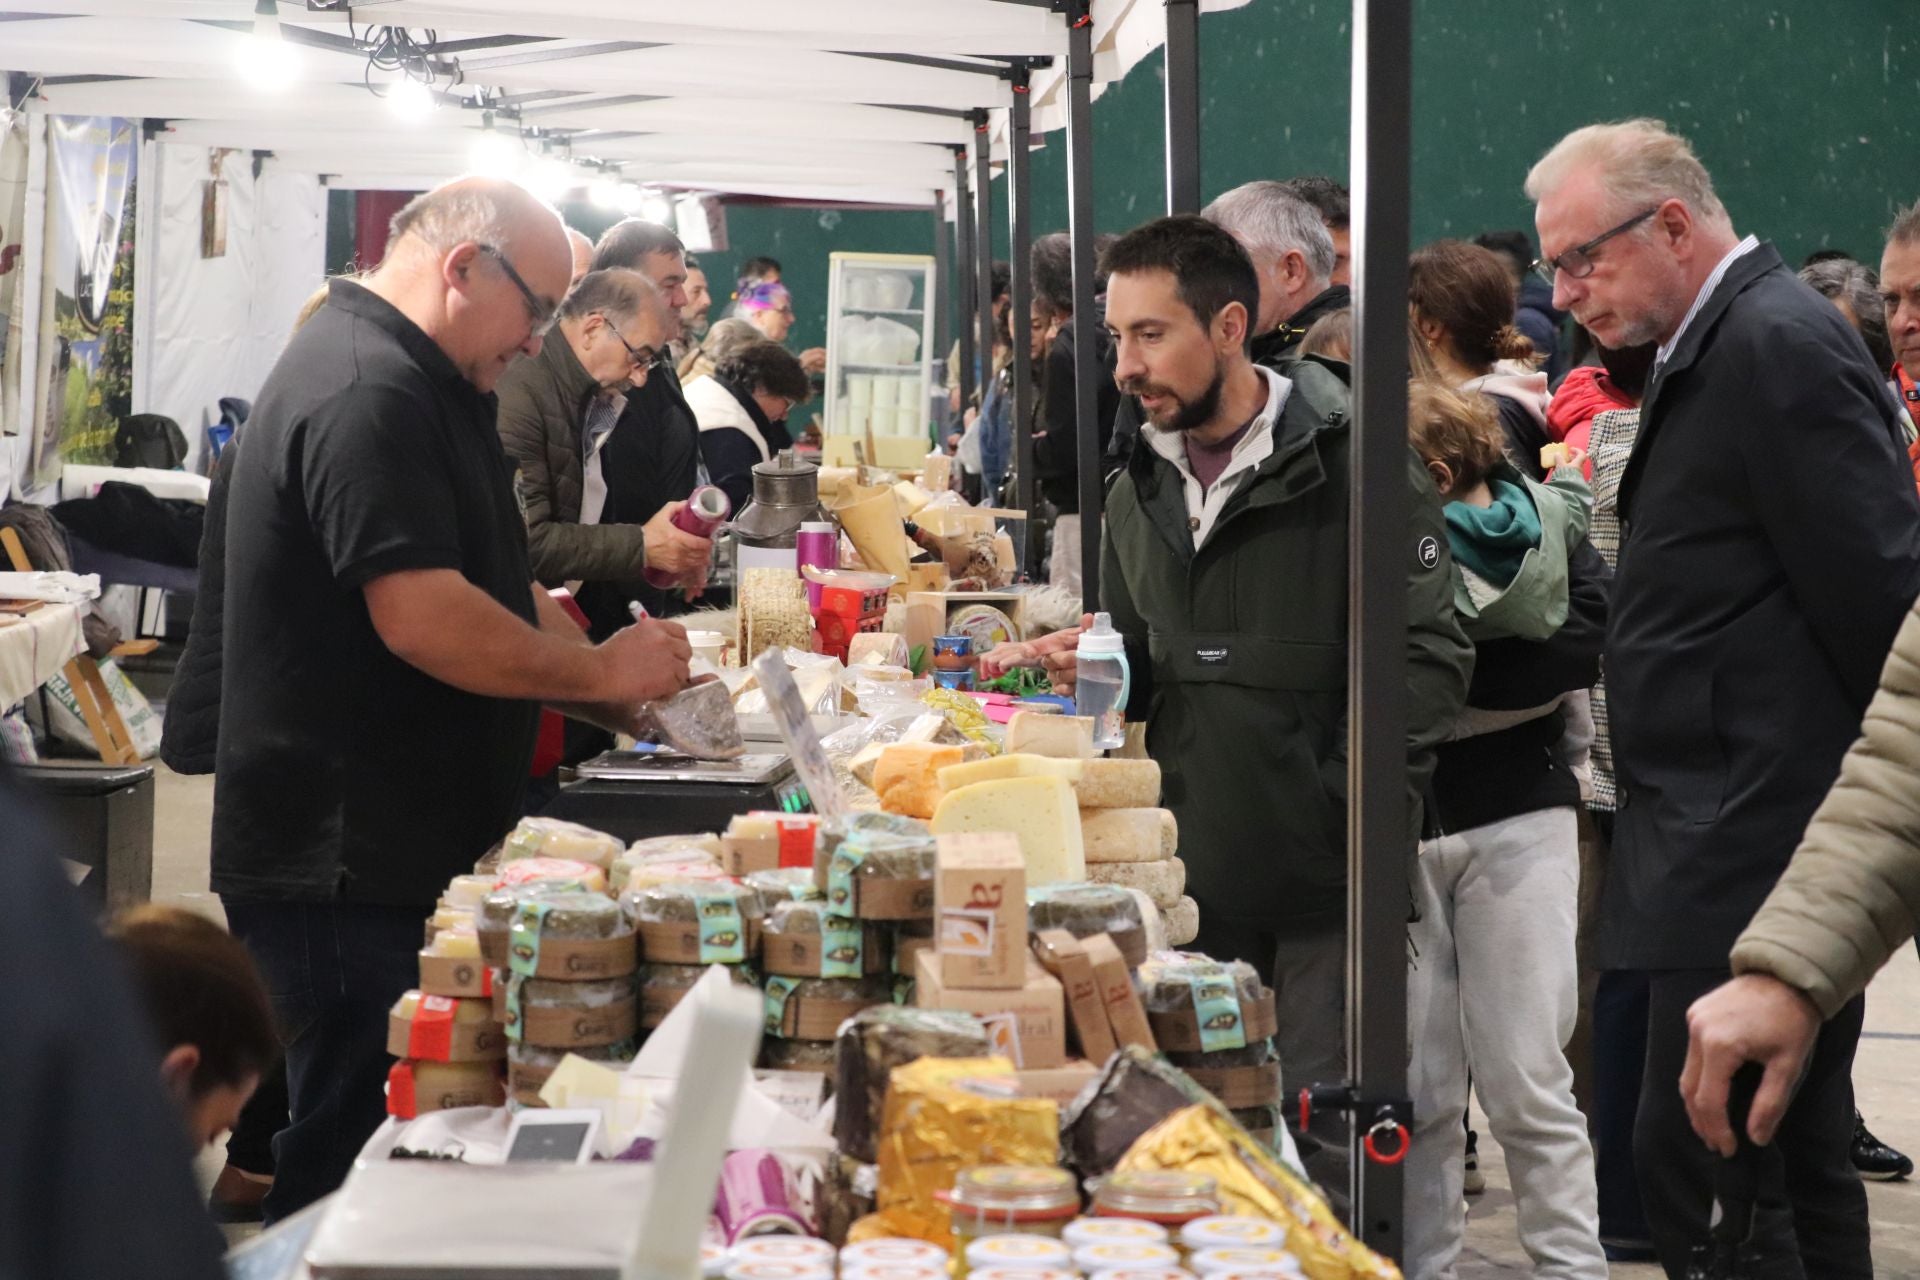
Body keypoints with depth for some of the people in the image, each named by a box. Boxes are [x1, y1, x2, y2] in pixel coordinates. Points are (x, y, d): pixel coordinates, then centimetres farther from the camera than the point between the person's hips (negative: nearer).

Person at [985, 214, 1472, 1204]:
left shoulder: (1352, 464, -9)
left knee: (1331, 1152, -1)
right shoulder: (1143, 489, 13)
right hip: (1196, 878, 6)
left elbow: (1428, 658, -13)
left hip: (1327, 887, -6)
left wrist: (1351, 814, -19)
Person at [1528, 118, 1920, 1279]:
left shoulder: (1777, 345, -15)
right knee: (1795, 1156, 15)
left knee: (1696, 1154, -8)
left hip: (1758, 847, -10)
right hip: (1748, 836, 10)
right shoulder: (1718, 348, 15)